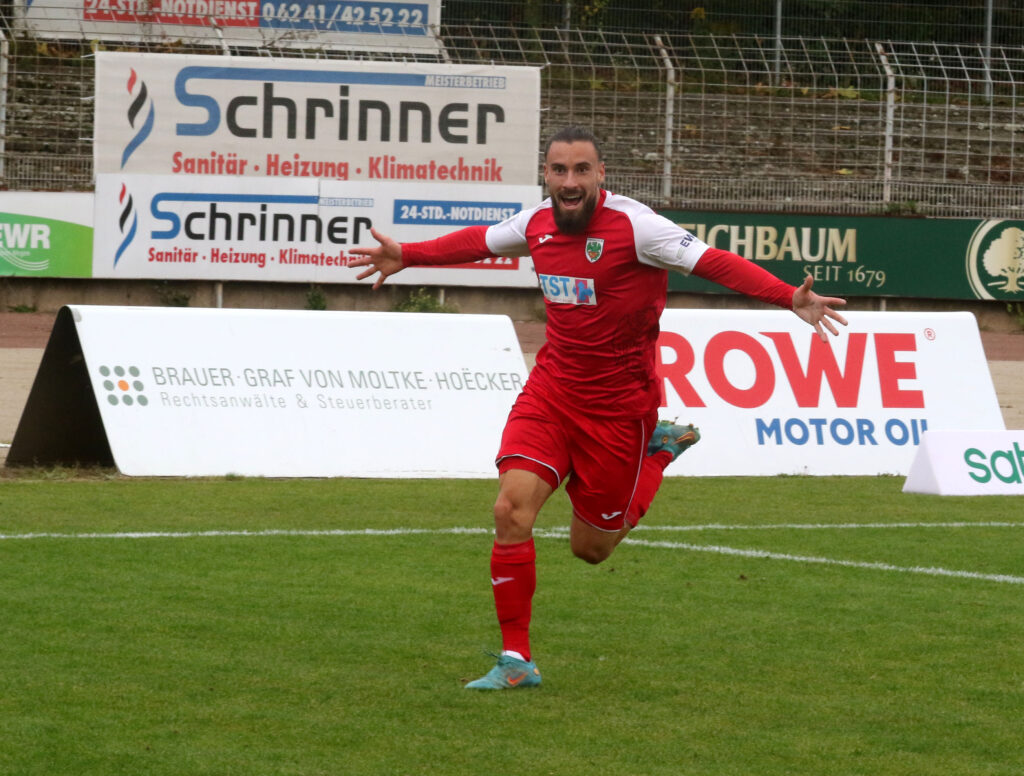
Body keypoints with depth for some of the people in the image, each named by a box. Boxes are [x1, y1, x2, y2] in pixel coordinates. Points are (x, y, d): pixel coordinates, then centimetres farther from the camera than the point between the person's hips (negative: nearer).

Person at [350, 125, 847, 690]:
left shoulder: (633, 225, -18)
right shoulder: (538, 222, 0)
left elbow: (714, 262, -25)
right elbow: (479, 242, 22)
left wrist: (790, 299, -38)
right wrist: (407, 256, 30)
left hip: (619, 405, -4)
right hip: (551, 390, 4)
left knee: (590, 548, 7)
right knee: (511, 509, -14)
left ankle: (658, 451, 33)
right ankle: (515, 659, -4)